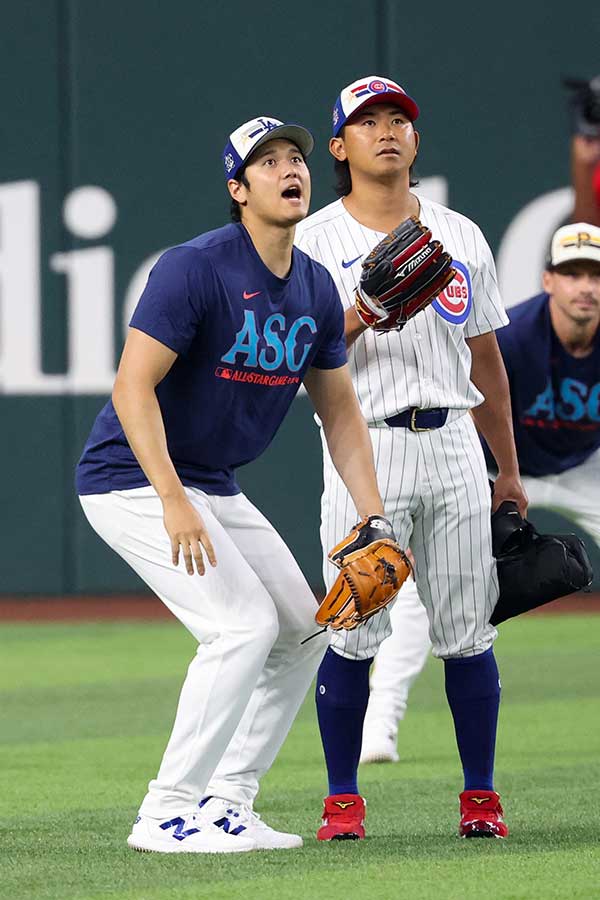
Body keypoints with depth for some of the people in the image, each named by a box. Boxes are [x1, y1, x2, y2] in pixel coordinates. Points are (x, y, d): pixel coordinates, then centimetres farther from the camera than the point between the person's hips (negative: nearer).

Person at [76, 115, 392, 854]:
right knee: (245, 624, -20)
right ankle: (166, 815, -13)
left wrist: (376, 520, 3)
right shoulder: (193, 268, -21)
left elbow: (339, 411, 12)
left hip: (214, 488, 9)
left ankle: (224, 806, 17)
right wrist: (174, 502, -34)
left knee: (302, 629, 9)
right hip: (133, 480, -9)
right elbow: (132, 388, -26)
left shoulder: (316, 291, 3)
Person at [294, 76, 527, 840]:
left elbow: (485, 359, 17)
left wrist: (510, 471, 16)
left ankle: (480, 796, 9)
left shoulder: (461, 238, 13)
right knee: (352, 634, -5)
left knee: (466, 632, 1)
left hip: (454, 446, 3)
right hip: (365, 445, -3)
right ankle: (342, 799, 4)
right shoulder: (314, 242, 3)